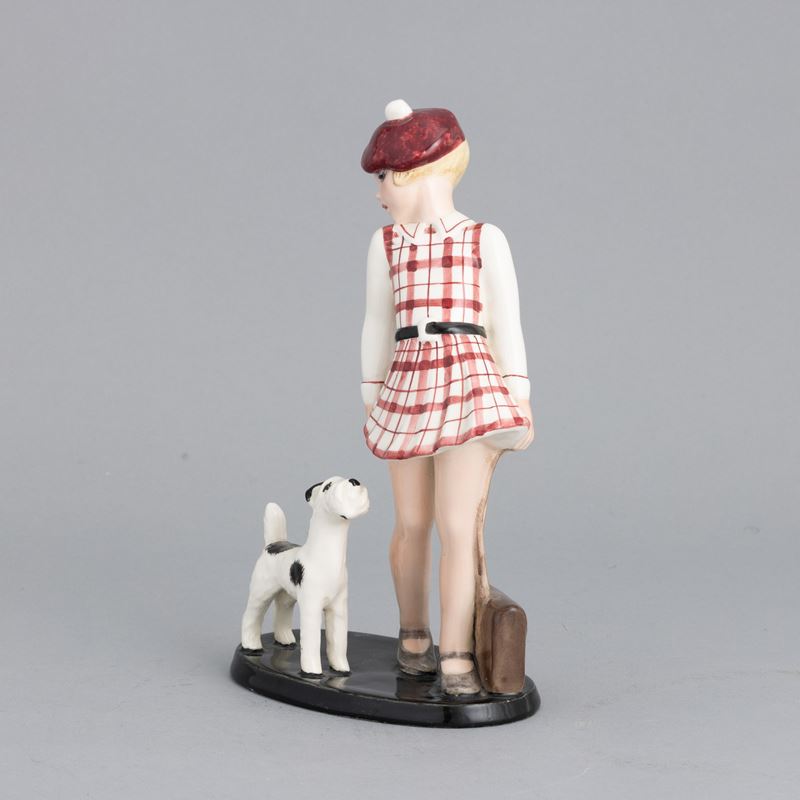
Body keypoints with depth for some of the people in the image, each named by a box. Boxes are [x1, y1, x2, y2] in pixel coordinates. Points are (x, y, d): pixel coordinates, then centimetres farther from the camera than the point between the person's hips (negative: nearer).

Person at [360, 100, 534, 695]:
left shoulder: (486, 239, 4)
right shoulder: (386, 244, 13)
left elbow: (507, 327, 4)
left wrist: (521, 402, 1)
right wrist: (371, 399, 17)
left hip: (471, 387, -3)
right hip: (407, 391, 3)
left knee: (458, 526, -10)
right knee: (413, 524, 11)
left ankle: (457, 658, -5)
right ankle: (415, 636, 29)